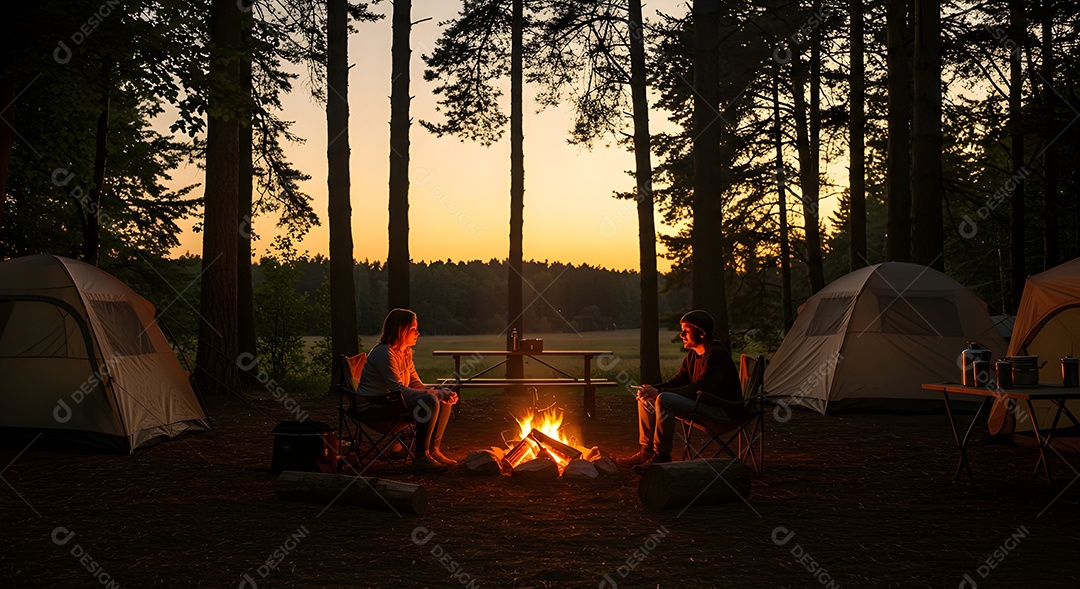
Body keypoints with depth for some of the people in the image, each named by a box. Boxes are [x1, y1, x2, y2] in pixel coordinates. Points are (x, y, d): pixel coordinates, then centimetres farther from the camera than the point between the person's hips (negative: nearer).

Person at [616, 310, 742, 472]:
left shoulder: (716, 355, -19)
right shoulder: (693, 355, 10)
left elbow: (698, 389, -27)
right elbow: (678, 381, 13)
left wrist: (659, 392, -26)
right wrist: (652, 389, -8)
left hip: (723, 410, -10)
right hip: (703, 405, 10)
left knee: (664, 400, -30)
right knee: (645, 399, 4)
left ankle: (662, 456, -21)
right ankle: (647, 451, 4)